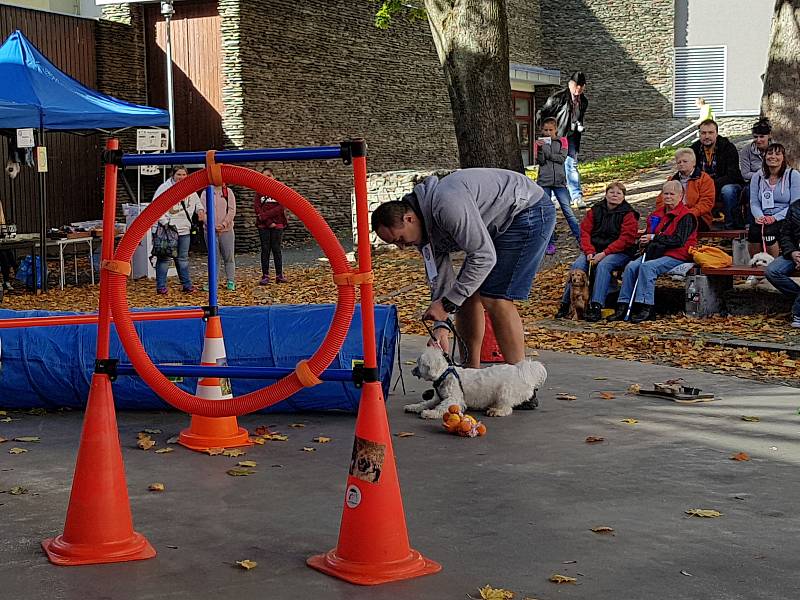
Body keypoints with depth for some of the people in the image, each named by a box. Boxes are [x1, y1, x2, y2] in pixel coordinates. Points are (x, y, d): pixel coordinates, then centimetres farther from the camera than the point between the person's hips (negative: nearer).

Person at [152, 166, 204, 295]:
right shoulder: (164, 188, -8)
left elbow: (196, 201, 26)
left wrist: (200, 209, 4)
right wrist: (164, 222, -16)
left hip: (184, 230, 6)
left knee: (183, 258, 14)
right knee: (164, 257, -2)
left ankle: (187, 285, 20)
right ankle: (161, 286, 3)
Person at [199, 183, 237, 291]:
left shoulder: (228, 192, 6)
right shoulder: (205, 193, 4)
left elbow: (232, 210, -1)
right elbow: (203, 211, -2)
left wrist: (224, 224, -12)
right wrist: (212, 225, -13)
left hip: (226, 230, 0)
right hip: (210, 230, 0)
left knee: (229, 257, 0)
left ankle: (231, 281, 6)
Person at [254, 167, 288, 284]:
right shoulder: (259, 191, 7)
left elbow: (280, 207, -7)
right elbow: (257, 207, -3)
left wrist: (264, 215, -14)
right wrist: (268, 222, -13)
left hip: (277, 224, -1)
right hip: (263, 226, 1)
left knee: (276, 249, 1)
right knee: (265, 249, 1)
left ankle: (279, 275, 7)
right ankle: (265, 276, 3)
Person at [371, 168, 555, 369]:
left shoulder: (447, 204, -32)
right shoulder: (424, 227, -1)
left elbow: (484, 257, -30)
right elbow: (440, 278, 3)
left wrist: (448, 303, -24)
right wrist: (440, 327, -9)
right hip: (500, 225, 10)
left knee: (495, 299, -16)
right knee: (467, 294, 7)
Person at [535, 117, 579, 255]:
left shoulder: (562, 141, 7)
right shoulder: (539, 143, 8)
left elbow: (562, 158, -6)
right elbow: (540, 162, -5)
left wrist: (547, 154, -12)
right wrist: (540, 149, -20)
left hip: (559, 181, -1)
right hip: (544, 182, 1)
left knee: (568, 211, -5)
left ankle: (581, 239, 0)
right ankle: (551, 244, 7)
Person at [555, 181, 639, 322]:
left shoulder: (628, 214, -3)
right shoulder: (596, 210, 11)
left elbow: (626, 239, -12)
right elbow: (585, 232, 5)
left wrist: (604, 253, -21)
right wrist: (589, 252, -12)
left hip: (619, 252, -4)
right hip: (594, 250, 4)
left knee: (603, 265, -34)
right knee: (578, 265, -23)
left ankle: (596, 307, -40)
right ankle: (565, 304, -21)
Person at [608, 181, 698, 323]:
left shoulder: (686, 216, -6)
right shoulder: (658, 214, 18)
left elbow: (679, 240, -17)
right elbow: (651, 234, 29)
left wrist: (654, 238, -19)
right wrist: (645, 241, 4)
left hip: (676, 256, -7)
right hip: (657, 253, 7)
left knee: (647, 266, -32)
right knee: (631, 266, -17)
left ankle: (646, 307, -32)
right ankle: (623, 306, -19)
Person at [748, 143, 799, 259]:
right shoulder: (757, 177, 13)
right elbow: (754, 203, 9)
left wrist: (775, 217, -17)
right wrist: (760, 216, -14)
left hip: (784, 219, -3)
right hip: (763, 217, 3)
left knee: (768, 232, -33)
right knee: (753, 231, -30)